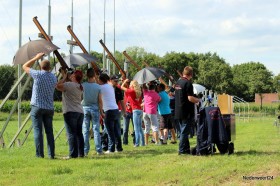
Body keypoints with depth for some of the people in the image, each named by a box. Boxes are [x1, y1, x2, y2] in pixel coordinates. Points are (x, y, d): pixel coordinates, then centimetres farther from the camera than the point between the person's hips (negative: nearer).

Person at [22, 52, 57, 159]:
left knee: (38, 130, -3)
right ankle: (51, 154, 5)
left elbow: (25, 67, 6)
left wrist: (36, 58, 14)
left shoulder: (38, 74, -7)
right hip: (49, 108, 4)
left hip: (37, 107, -4)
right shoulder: (53, 77, 6)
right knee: (49, 131, 8)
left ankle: (40, 154, -7)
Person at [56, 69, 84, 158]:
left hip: (70, 112, -8)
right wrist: (65, 76, 19)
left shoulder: (69, 84, -11)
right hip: (80, 112, 8)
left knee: (71, 134, -8)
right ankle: (81, 153, 12)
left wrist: (64, 77, 0)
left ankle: (73, 154, -10)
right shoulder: (80, 87, 15)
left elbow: (58, 86, -13)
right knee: (79, 133, 10)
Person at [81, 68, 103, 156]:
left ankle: (85, 150, 5)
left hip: (85, 108, 0)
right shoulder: (98, 86, -5)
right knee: (96, 130, 3)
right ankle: (99, 149, 2)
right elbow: (100, 101, -2)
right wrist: (101, 111, 6)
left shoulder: (83, 85, -6)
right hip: (95, 108, 0)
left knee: (85, 130, 5)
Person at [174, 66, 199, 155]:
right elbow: (190, 98, -22)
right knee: (185, 131, -2)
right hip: (186, 112, -8)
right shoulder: (188, 83, -15)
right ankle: (182, 150, 0)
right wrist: (198, 100, -3)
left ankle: (186, 149, 20)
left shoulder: (178, 82, 10)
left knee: (183, 131, 15)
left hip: (178, 111, 8)